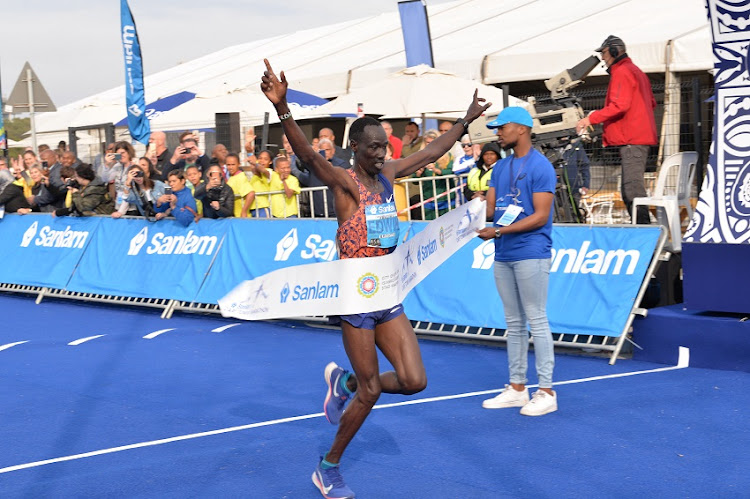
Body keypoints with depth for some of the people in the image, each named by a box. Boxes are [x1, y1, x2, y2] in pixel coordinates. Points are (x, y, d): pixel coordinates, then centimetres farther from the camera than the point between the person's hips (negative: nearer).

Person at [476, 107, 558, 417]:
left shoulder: (540, 167, -10)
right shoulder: (500, 168, 15)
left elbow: (540, 217, -15)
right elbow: (490, 208, 13)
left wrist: (498, 231, -19)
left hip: (531, 254, -8)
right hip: (503, 255, 8)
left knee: (536, 321, -4)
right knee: (514, 323, 12)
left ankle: (546, 392, 2)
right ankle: (517, 388, 19)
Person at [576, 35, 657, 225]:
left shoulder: (621, 72, -9)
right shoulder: (636, 71, 23)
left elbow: (619, 105, -20)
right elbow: (651, 103, 29)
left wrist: (591, 119, -18)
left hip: (631, 140, -11)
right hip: (641, 137, 11)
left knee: (632, 187, -14)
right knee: (630, 188, 11)